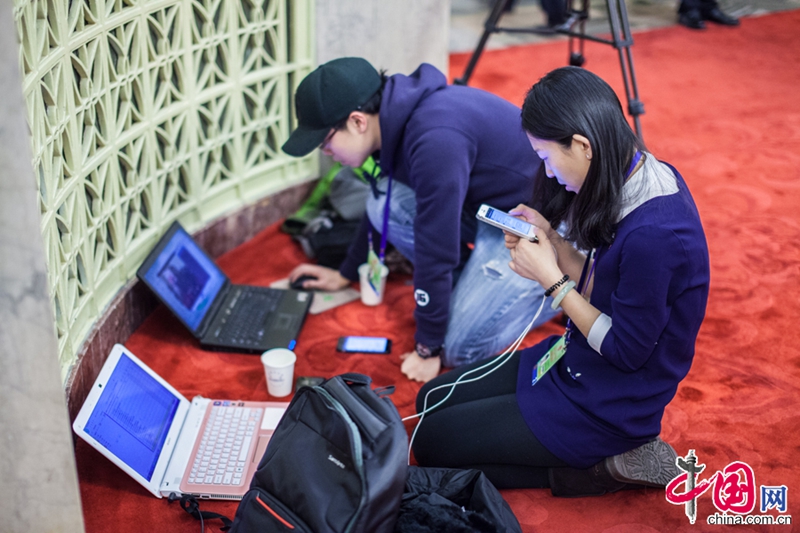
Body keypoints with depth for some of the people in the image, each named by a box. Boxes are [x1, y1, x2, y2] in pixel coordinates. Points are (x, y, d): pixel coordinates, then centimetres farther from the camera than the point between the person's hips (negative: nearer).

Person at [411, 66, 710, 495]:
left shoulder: (653, 234, -33)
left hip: (607, 406, -10)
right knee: (432, 401, 14)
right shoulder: (644, 179, -3)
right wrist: (552, 241, -7)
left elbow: (625, 351, -22)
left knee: (432, 443, -4)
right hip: (579, 362, 10)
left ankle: (599, 469, -2)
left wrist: (552, 279, -19)